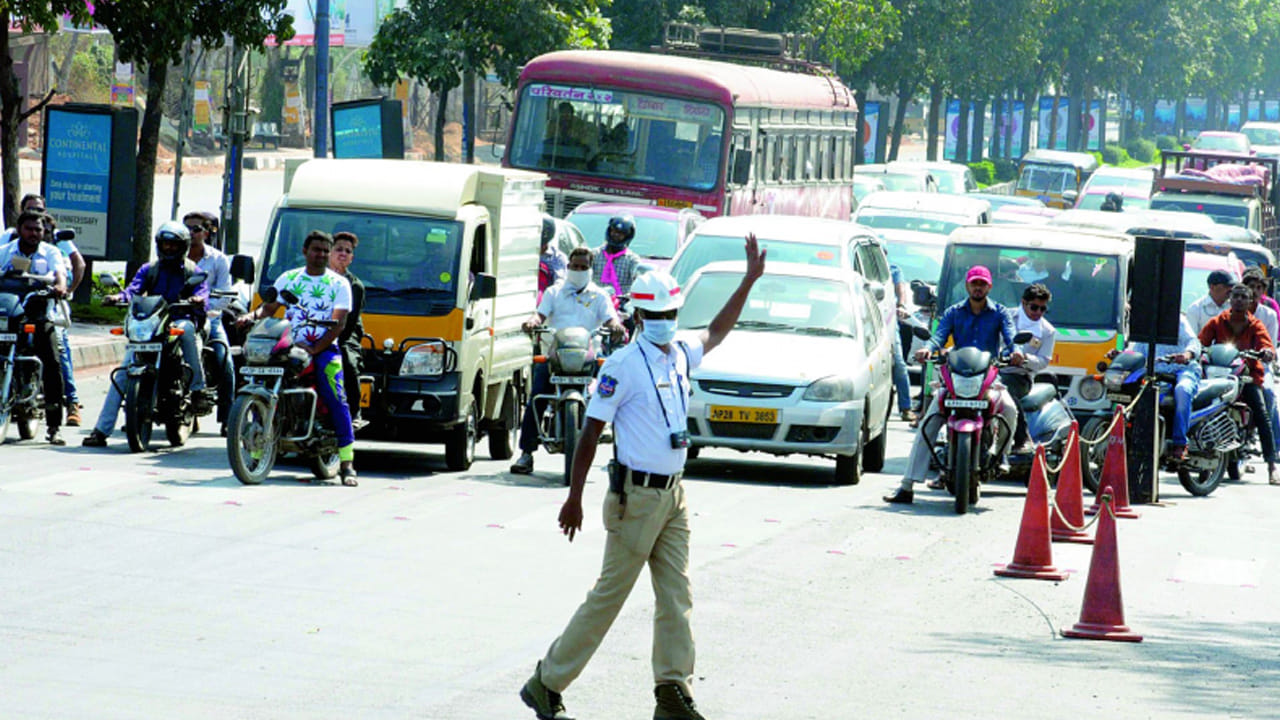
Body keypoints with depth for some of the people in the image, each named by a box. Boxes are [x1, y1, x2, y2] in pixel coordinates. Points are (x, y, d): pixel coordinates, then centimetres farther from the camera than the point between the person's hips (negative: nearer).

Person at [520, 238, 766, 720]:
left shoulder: (679, 355, 10)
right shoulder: (623, 365, -11)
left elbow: (716, 333, 31)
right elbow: (591, 431, -11)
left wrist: (749, 280, 28)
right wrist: (574, 499, -14)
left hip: (673, 495, 7)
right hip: (637, 495, -7)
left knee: (676, 598, 3)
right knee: (609, 595, -3)